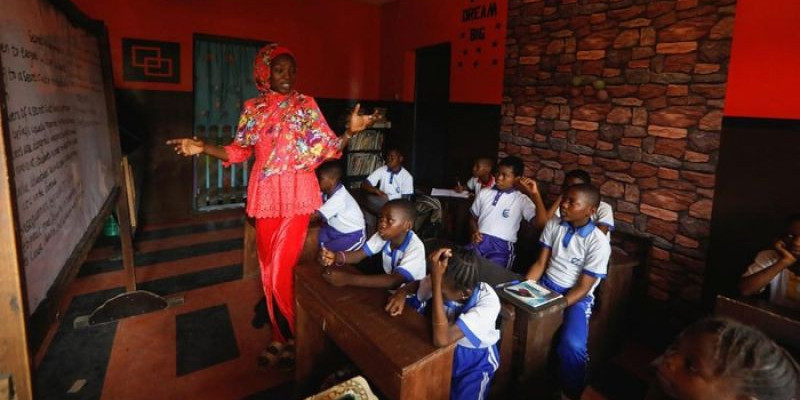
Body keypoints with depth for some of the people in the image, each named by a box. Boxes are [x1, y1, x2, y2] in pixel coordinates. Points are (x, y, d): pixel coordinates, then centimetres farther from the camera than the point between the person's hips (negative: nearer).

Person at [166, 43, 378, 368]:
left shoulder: (307, 105, 1)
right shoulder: (253, 108, 8)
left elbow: (328, 147, -3)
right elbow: (240, 151, 10)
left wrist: (351, 131, -20)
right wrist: (203, 147, -2)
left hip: (297, 195, -4)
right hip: (266, 196, 4)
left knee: (281, 270, -6)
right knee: (270, 269, 10)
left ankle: (292, 337, 16)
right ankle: (283, 336, 28)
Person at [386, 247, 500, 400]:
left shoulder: (488, 301, -34)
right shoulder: (443, 282, -21)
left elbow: (441, 339, -45)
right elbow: (417, 285, 3)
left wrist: (436, 281, -47)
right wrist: (402, 293, -20)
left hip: (474, 363, -3)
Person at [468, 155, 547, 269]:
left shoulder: (521, 200, 2)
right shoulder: (484, 193, 14)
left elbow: (541, 223, -11)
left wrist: (535, 194, -17)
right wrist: (474, 232, 2)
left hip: (501, 247, -3)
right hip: (479, 242, 3)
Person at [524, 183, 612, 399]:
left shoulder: (598, 243, -16)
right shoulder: (553, 225, -1)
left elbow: (583, 288, -16)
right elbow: (540, 263, 2)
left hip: (576, 297, -4)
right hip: (545, 286, 5)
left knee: (571, 345, -30)